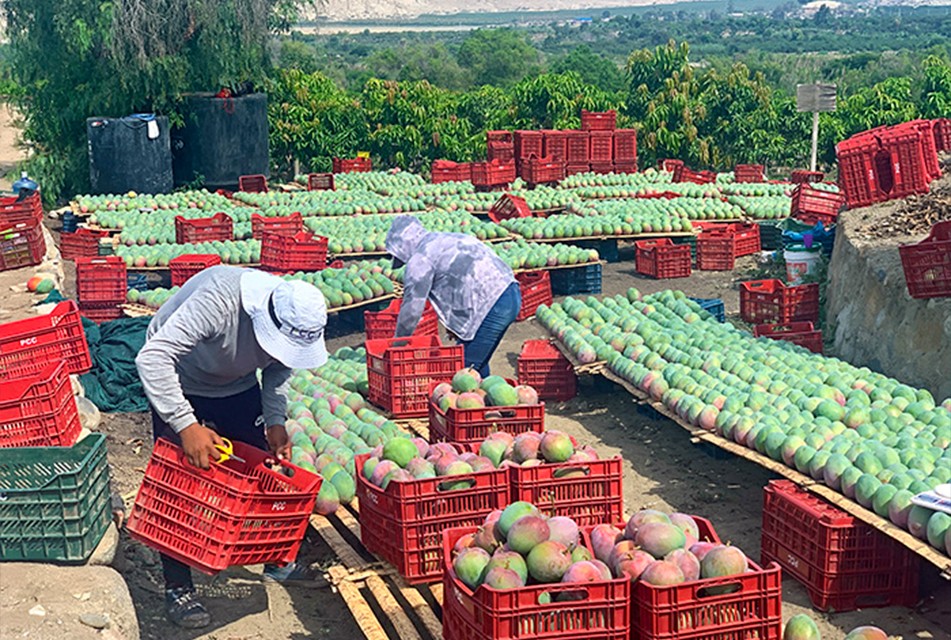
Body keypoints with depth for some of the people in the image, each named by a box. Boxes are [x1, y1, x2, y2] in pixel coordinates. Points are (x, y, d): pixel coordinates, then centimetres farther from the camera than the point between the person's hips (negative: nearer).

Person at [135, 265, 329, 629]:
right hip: (180, 384, -5)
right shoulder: (219, 301, -42)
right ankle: (178, 589, 5)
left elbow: (278, 369, 0)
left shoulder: (297, 320, -22)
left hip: (238, 387, 6)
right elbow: (152, 358, -43)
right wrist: (187, 426, -46)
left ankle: (278, 561, 25)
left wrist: (275, 420, -14)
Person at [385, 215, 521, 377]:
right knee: (478, 364, 21)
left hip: (491, 307, -9)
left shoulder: (420, 260, -3)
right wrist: (454, 325, 33)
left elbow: (412, 309, -1)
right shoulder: (450, 239, 24)